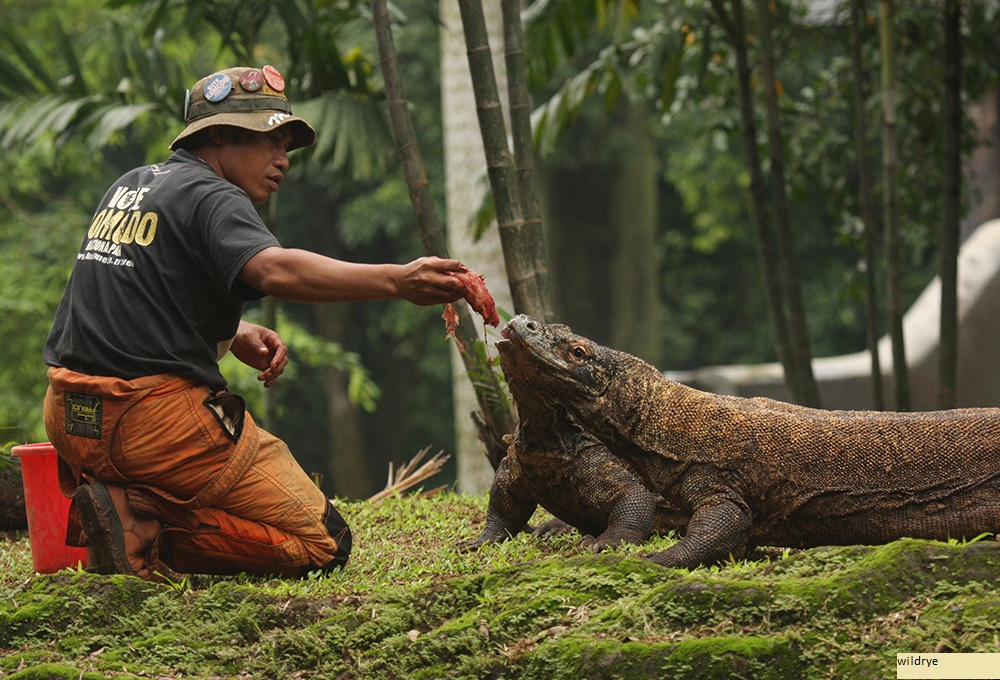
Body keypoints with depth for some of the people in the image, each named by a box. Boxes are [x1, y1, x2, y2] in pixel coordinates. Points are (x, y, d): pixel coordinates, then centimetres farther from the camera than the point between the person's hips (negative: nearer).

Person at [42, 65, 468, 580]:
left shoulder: (130, 186, 19)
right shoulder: (210, 197, -9)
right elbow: (275, 270, -29)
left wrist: (235, 336, 9)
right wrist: (397, 281, -39)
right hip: (156, 417, -9)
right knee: (322, 544, -3)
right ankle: (145, 525, -15)